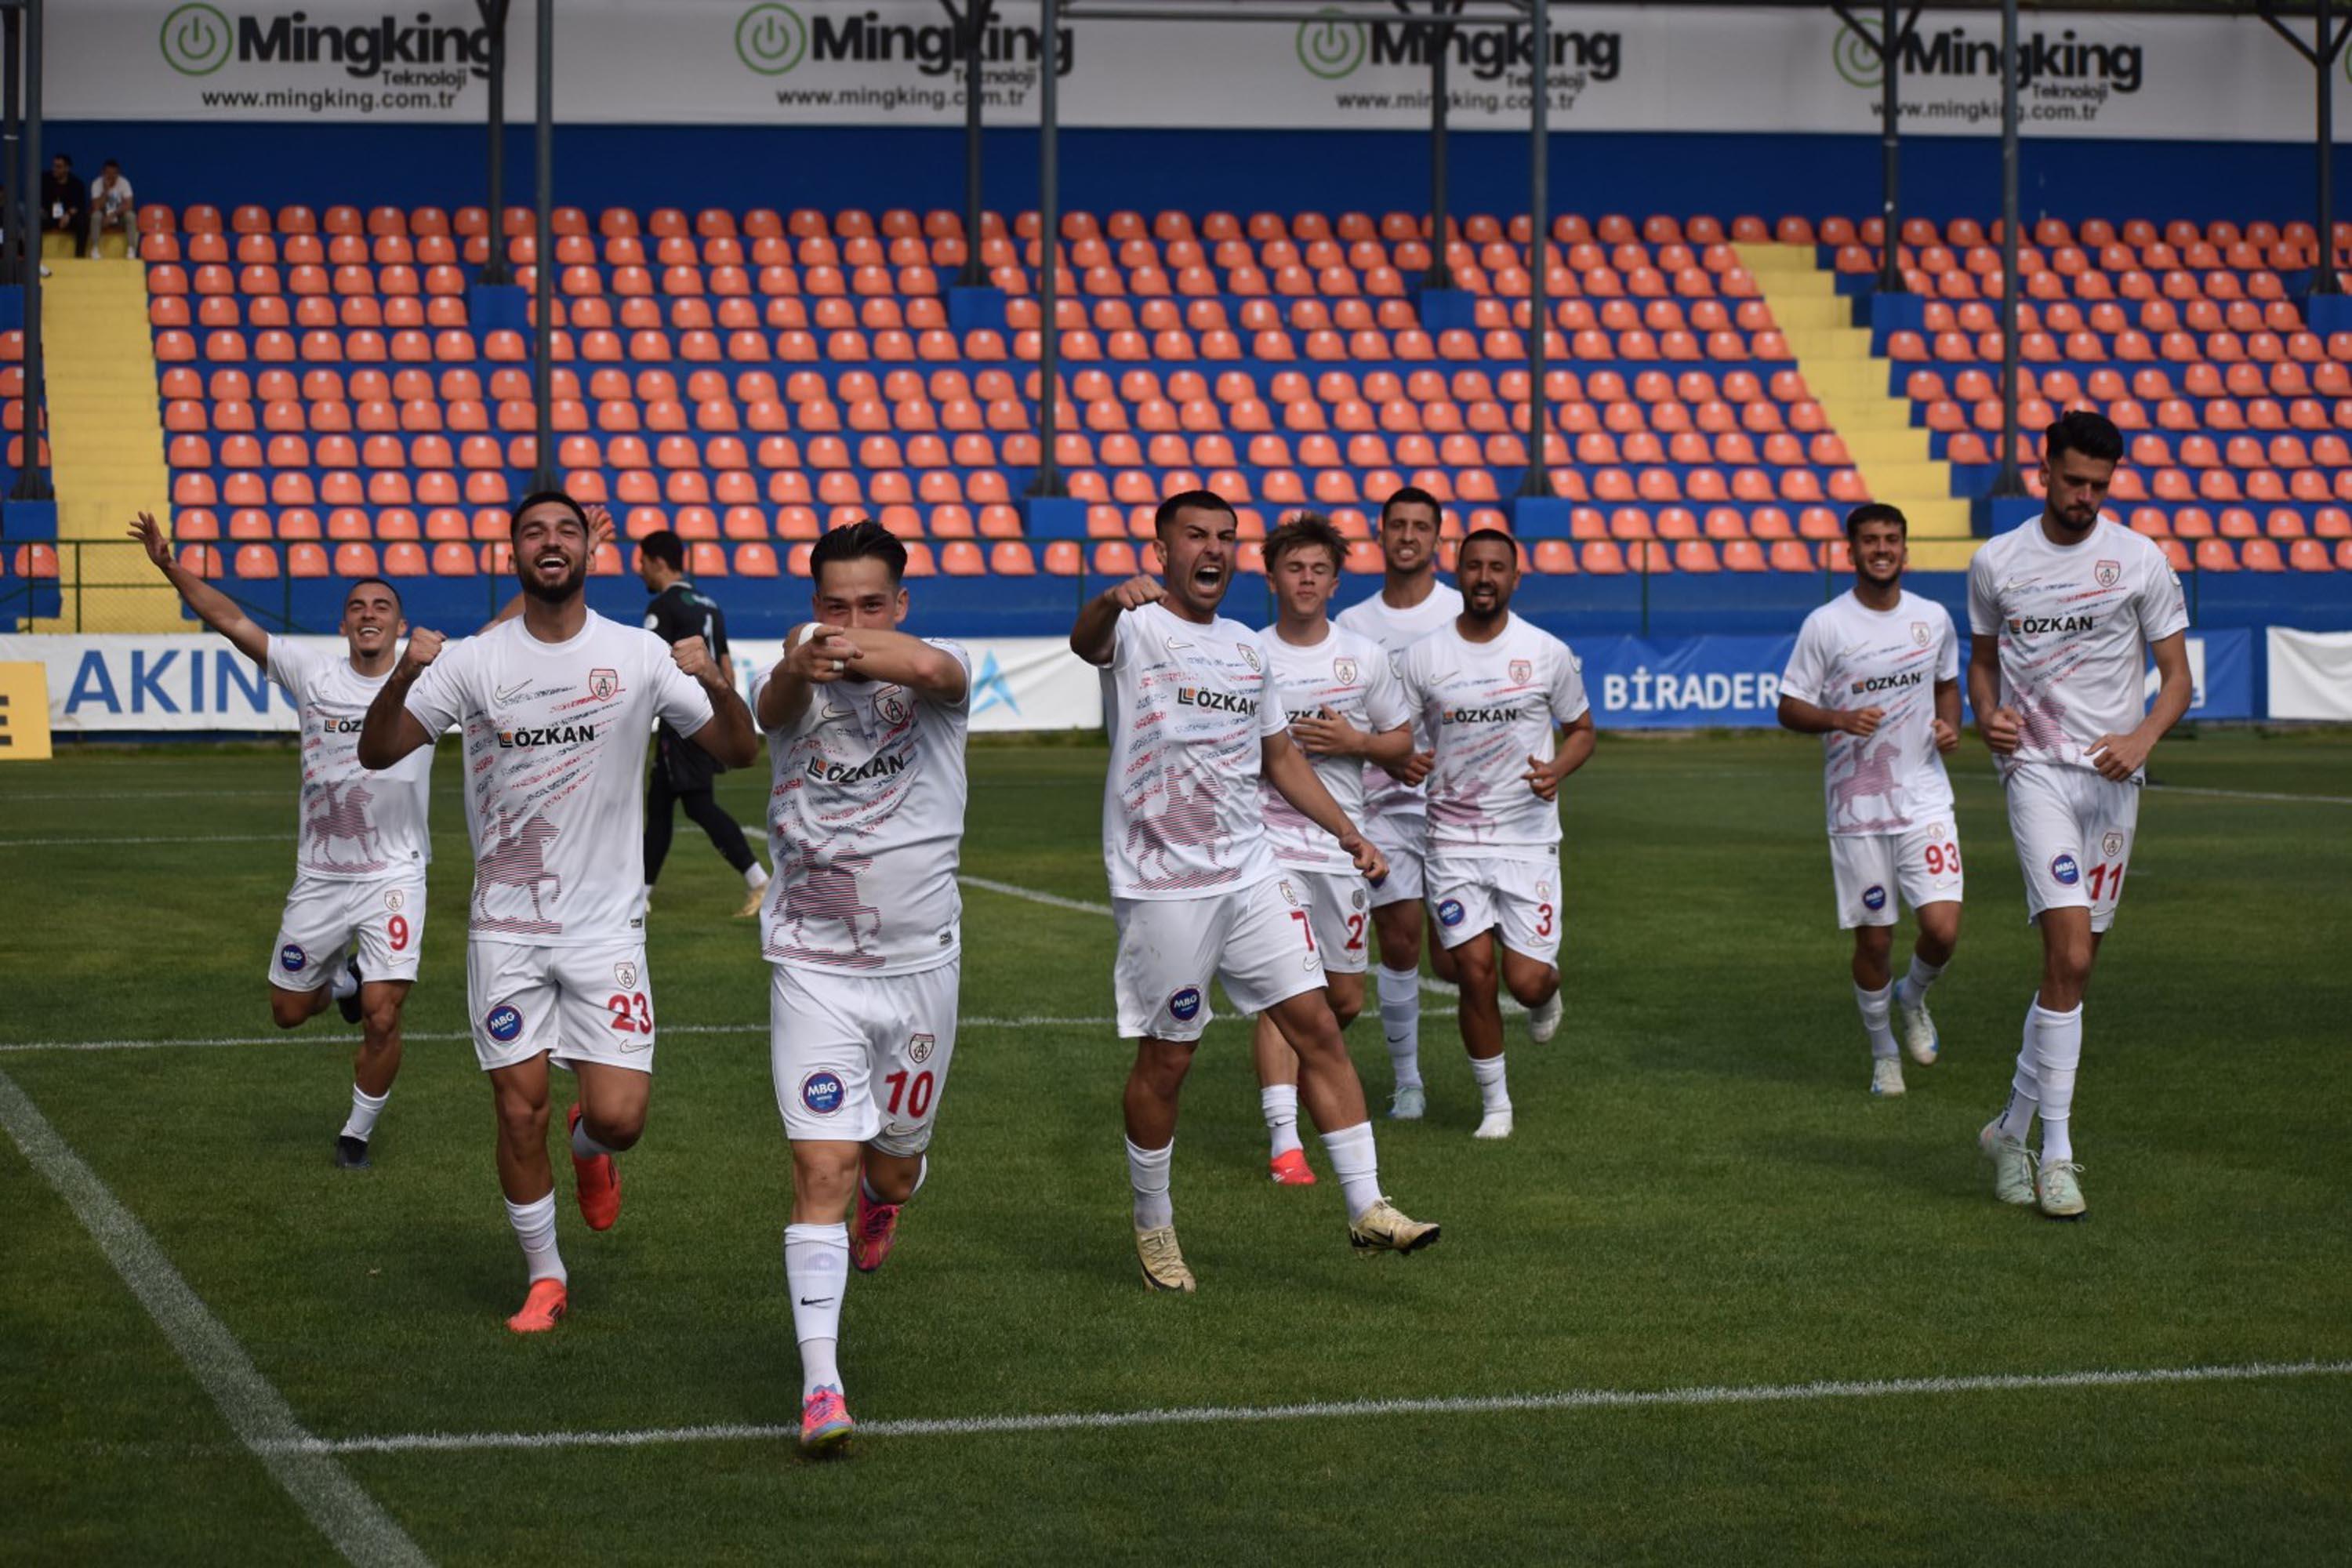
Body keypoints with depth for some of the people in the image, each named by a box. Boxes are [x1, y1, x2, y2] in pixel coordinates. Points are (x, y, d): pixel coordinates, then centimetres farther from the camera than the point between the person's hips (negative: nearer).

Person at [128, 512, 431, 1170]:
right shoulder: (314, 675, 1)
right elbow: (231, 621, 0)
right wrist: (171, 567, -8)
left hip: (393, 877, -3)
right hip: (318, 877, 3)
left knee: (381, 1018, -11)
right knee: (288, 1011, 13)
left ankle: (358, 1131, 13)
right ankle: (344, 979, 48)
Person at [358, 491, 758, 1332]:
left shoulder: (640, 655, -1)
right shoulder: (474, 661, -1)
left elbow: (739, 752, 1)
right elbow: (377, 752, -4)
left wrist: (717, 685, -21)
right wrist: (404, 677, -23)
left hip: (606, 924, 0)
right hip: (506, 928, 0)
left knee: (619, 1118, -8)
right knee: (520, 1112, 1)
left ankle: (589, 1147, 30)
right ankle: (546, 1279, 21)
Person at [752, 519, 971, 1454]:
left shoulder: (936, 682, -5)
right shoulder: (791, 687, -5)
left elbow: (935, 669, -31)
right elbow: (775, 706, -31)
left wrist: (869, 652, -51)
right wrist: (798, 666, -54)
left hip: (921, 964, 1)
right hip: (814, 966, -1)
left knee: (895, 1165, 17)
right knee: (823, 1173, -11)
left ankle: (883, 1198, 55)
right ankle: (820, 1384, -9)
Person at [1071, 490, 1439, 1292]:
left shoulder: (1245, 646, 15)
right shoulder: (1137, 629, -7)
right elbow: (1086, 641, -32)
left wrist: (1347, 832, 19)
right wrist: (1112, 600, -56)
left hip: (1251, 872, 6)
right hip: (1162, 886, -6)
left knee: (1317, 1027, 1)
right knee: (1166, 1058, 2)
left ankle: (1368, 1208, 5)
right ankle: (1153, 1225, 20)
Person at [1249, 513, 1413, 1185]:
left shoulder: (1365, 657, 5)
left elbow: (1402, 740, 12)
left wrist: (1354, 742, -7)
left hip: (1342, 845, 3)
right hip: (1270, 843, -3)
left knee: (1345, 999, 9)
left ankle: (1300, 1064, 42)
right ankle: (1284, 1142, -14)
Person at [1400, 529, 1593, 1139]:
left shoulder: (1548, 653, -1)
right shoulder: (1424, 657, 0)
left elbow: (1581, 730, 9)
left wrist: (1557, 770, -11)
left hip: (1529, 837, -1)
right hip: (1454, 840, 1)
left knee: (1526, 979, -7)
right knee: (1476, 972, -5)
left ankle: (1547, 995, 32)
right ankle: (1494, 1103, 14)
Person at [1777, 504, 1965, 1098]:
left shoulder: (1934, 619, 5)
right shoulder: (1825, 625, -5)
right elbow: (1790, 708, -2)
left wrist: (1950, 725, 1)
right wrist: (1840, 719, -21)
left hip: (1925, 801, 2)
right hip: (1856, 809, -2)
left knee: (1943, 930, -9)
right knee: (1873, 939, 4)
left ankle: (1913, 997, 25)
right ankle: (1883, 1052, 26)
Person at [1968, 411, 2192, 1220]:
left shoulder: (2140, 560, 1)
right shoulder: (1995, 563, 4)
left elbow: (2176, 675, 3)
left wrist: (2143, 737, -16)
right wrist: (1989, 715, -4)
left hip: (2114, 777, 2)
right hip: (2036, 768, -2)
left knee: (2076, 961, 7)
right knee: (2070, 952, -18)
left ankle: (2013, 1127, 24)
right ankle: (2055, 1151, -14)